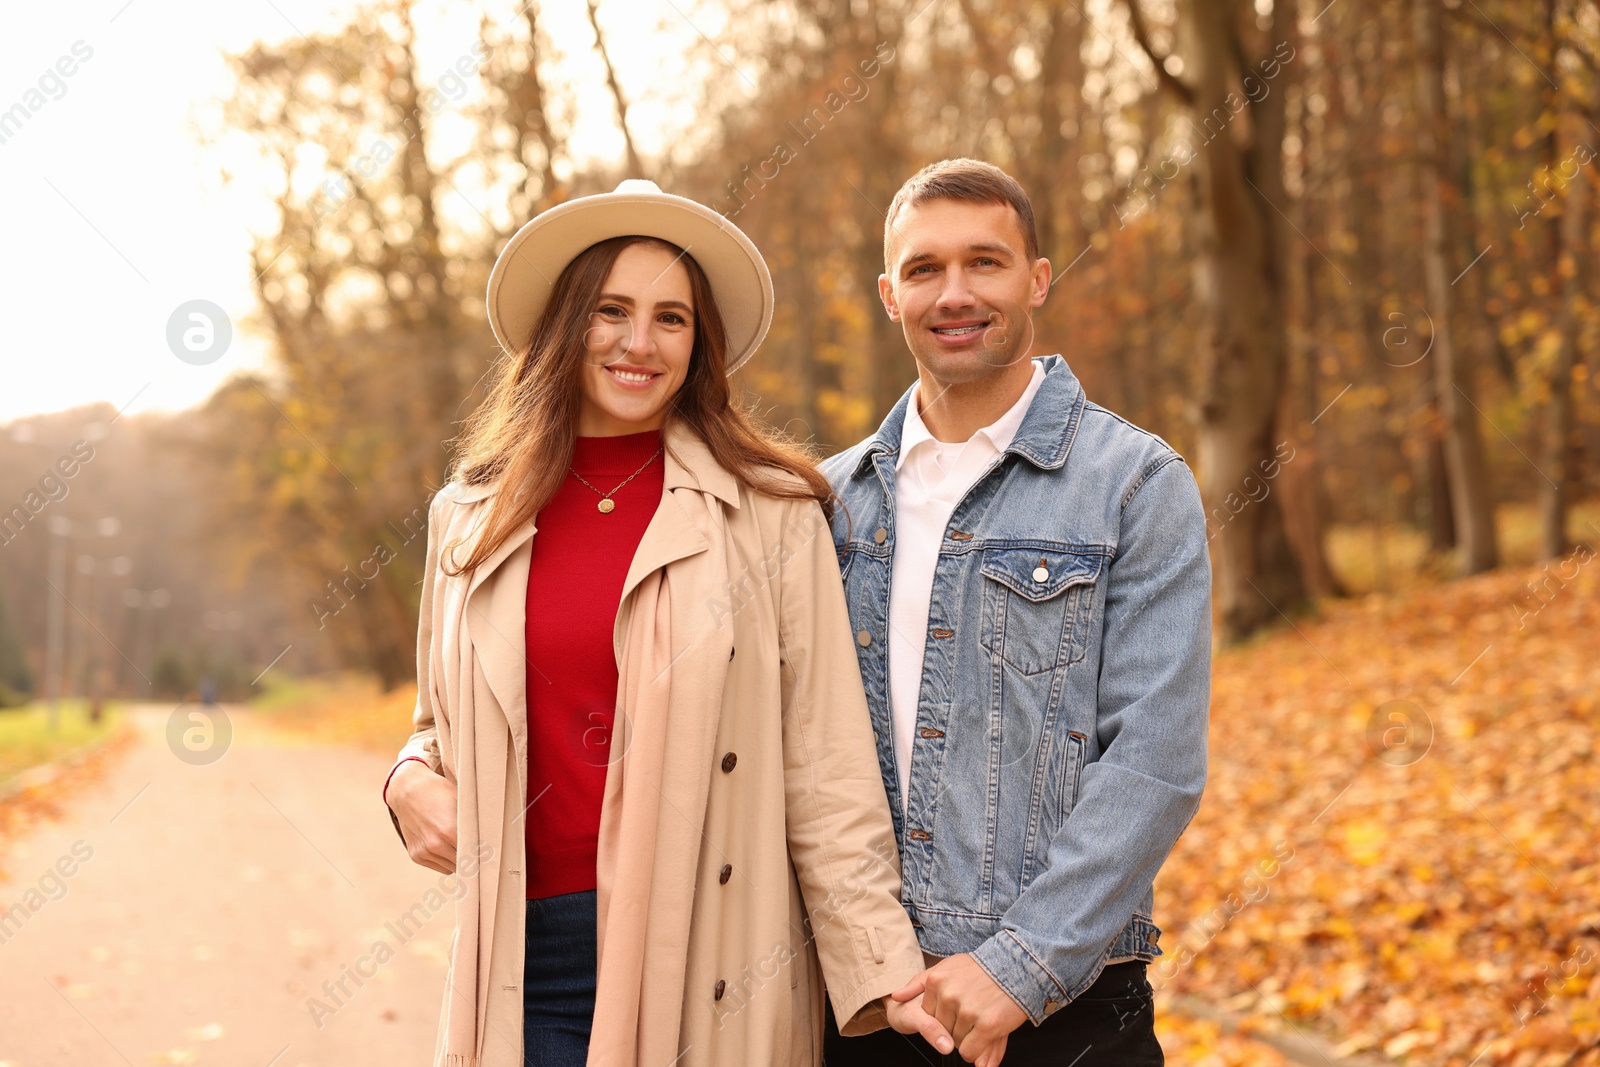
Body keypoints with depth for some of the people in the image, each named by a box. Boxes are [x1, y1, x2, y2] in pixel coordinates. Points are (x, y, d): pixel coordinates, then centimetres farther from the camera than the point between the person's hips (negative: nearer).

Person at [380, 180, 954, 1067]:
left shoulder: (771, 513, -2)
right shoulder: (470, 520, 8)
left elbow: (825, 768, -4)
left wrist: (883, 972, -11)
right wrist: (411, 781, -1)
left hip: (712, 974, -3)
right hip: (529, 966, 3)